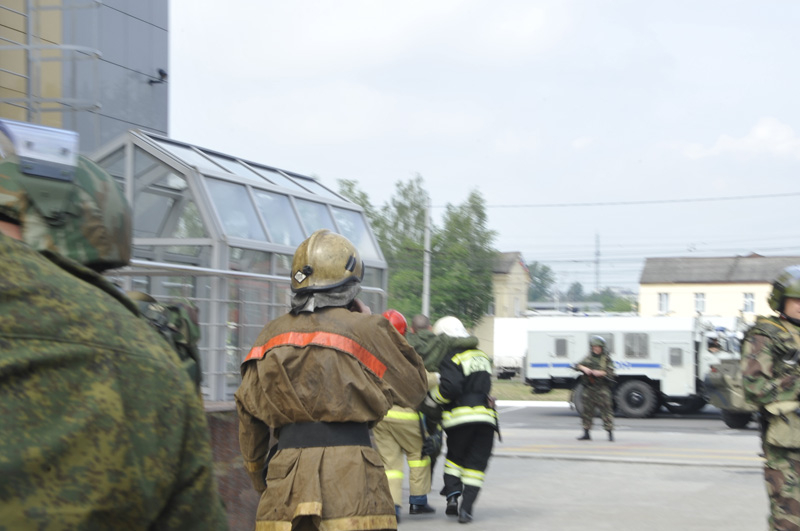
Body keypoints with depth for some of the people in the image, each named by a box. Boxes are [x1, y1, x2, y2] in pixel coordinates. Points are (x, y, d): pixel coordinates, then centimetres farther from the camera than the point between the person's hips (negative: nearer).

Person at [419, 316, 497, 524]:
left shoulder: (452, 358, -5)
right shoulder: (482, 356, 18)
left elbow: (449, 387, -17)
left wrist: (430, 399, -2)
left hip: (461, 416, -4)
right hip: (486, 415, 4)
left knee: (454, 457, 16)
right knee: (475, 464, 4)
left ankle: (452, 495, 1)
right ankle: (466, 508, -4)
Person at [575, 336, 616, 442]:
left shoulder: (607, 358, 2)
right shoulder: (589, 358, 13)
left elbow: (610, 372, -6)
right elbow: (578, 366, 6)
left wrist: (601, 373, -22)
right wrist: (584, 368, -14)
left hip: (602, 388, -4)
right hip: (589, 388, 4)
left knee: (606, 409, -8)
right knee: (587, 410, 7)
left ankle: (610, 433, -6)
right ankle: (586, 434, 15)